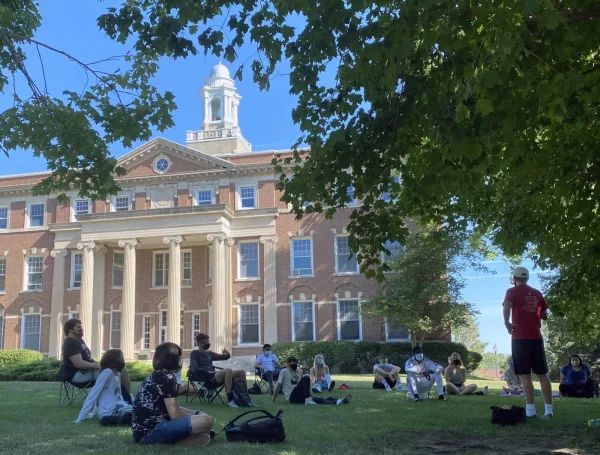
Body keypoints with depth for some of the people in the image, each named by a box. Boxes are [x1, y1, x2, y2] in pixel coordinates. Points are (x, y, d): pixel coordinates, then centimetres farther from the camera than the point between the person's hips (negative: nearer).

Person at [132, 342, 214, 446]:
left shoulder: (156, 375, 18)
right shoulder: (166, 377, -11)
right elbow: (175, 414, -14)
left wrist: (196, 414, 13)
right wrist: (196, 417, 2)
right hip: (150, 431, -11)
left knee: (201, 415, 26)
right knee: (206, 421, -23)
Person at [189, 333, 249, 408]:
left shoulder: (209, 353, 25)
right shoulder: (195, 353, 4)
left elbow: (223, 357, 27)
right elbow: (194, 368, -12)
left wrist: (227, 355, 3)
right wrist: (208, 371, -20)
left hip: (214, 376, 8)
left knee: (241, 372, -1)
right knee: (228, 370, -34)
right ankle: (230, 400, -37)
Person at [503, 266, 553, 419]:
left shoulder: (513, 291, -1)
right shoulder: (537, 293, 15)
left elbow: (506, 307, -21)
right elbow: (545, 316, 20)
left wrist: (507, 322, -8)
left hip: (520, 337, -5)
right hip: (536, 337, 5)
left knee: (525, 375, -5)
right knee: (542, 374, 9)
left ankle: (530, 410, -10)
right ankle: (548, 410, 8)